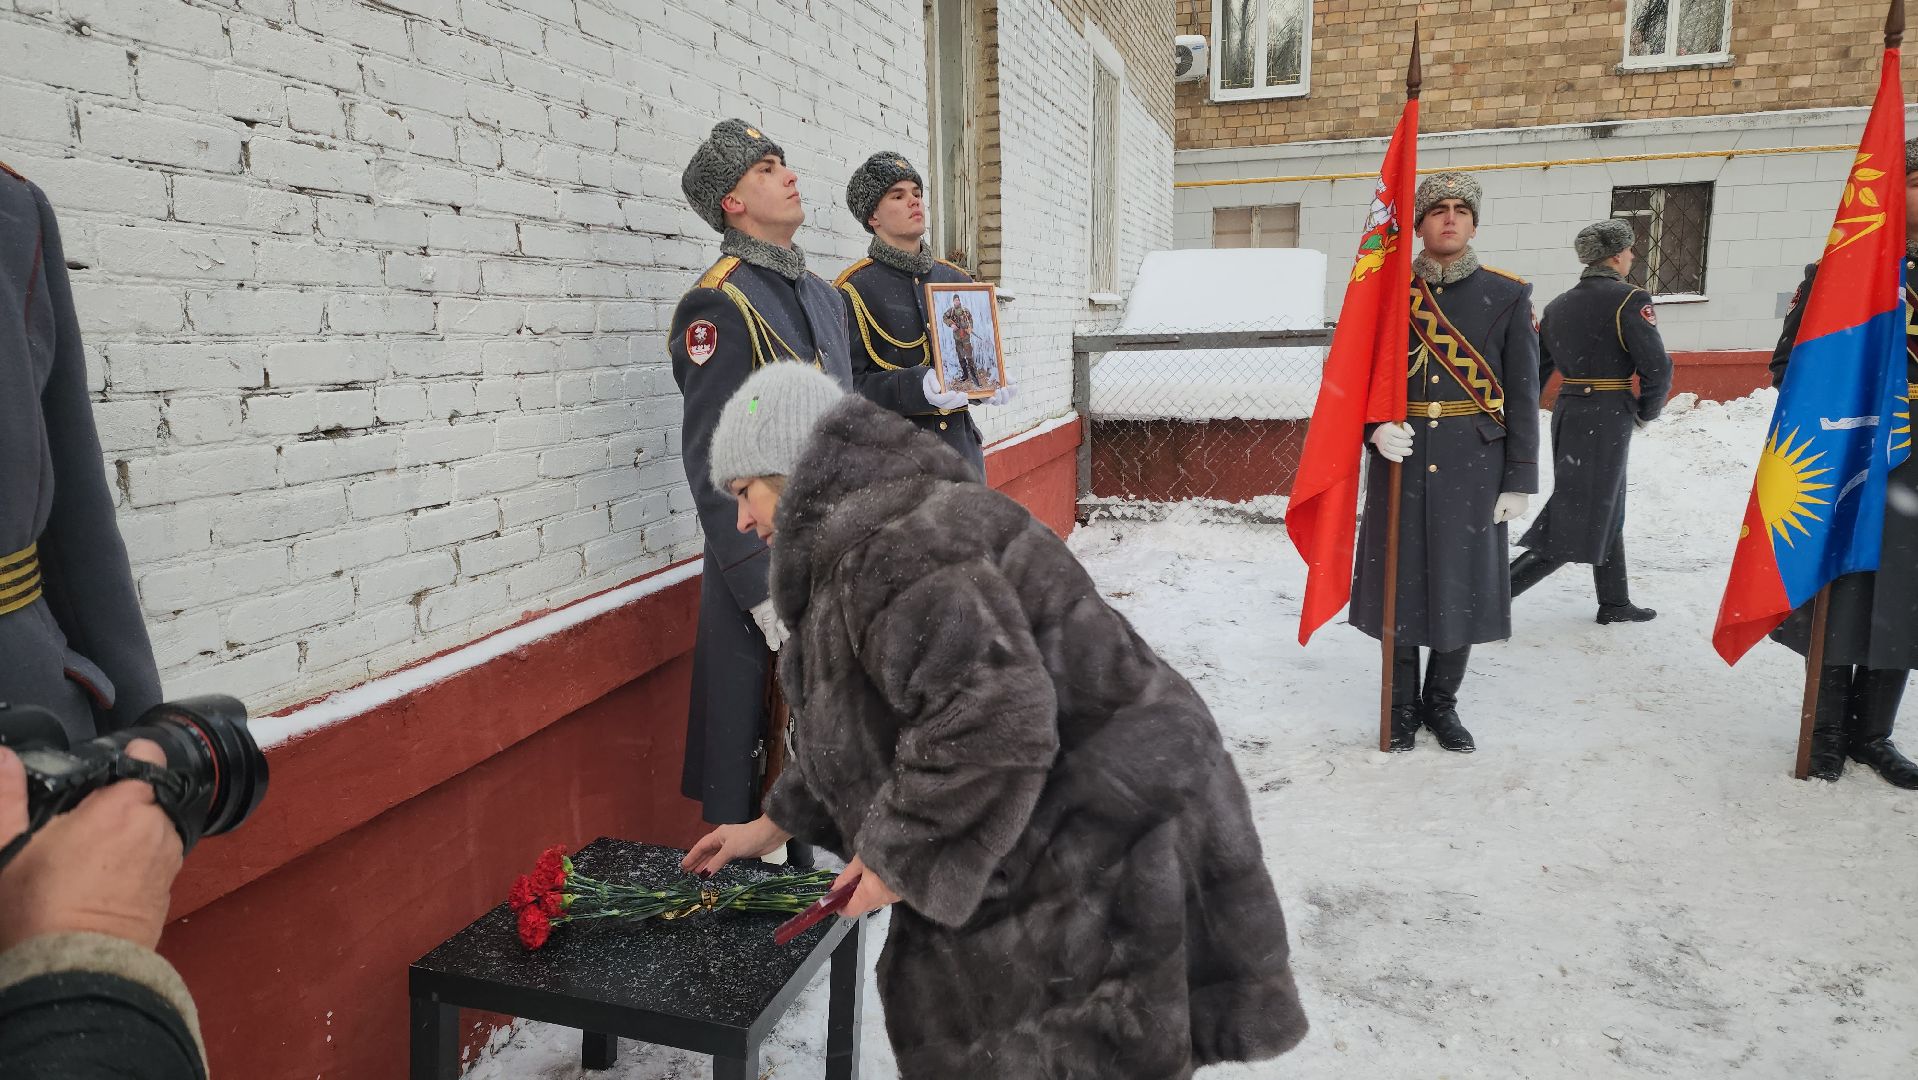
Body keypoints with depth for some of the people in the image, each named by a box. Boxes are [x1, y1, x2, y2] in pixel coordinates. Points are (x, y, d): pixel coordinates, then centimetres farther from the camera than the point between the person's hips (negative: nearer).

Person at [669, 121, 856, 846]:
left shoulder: (822, 295, 14)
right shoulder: (719, 305, -13)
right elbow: (711, 463, -17)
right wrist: (761, 587, -20)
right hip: (771, 568, -8)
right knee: (754, 756, 2)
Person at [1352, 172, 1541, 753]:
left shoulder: (1507, 296, 4)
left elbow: (1522, 394, 3)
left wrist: (1519, 480, -2)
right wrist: (1375, 427, -13)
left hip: (1471, 467, 0)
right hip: (1401, 460, 1)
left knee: (1461, 584, 6)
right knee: (1400, 581, 5)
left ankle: (1442, 704, 25)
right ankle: (1403, 705, 22)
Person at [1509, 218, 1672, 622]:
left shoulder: (1558, 305, 9)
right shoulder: (1630, 300, -11)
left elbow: (1533, 369, 11)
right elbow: (1657, 366, -15)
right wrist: (1646, 413, 2)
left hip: (1567, 414, 8)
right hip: (1607, 419, -8)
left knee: (1607, 512, 20)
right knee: (1577, 524, -5)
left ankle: (1615, 604, 29)